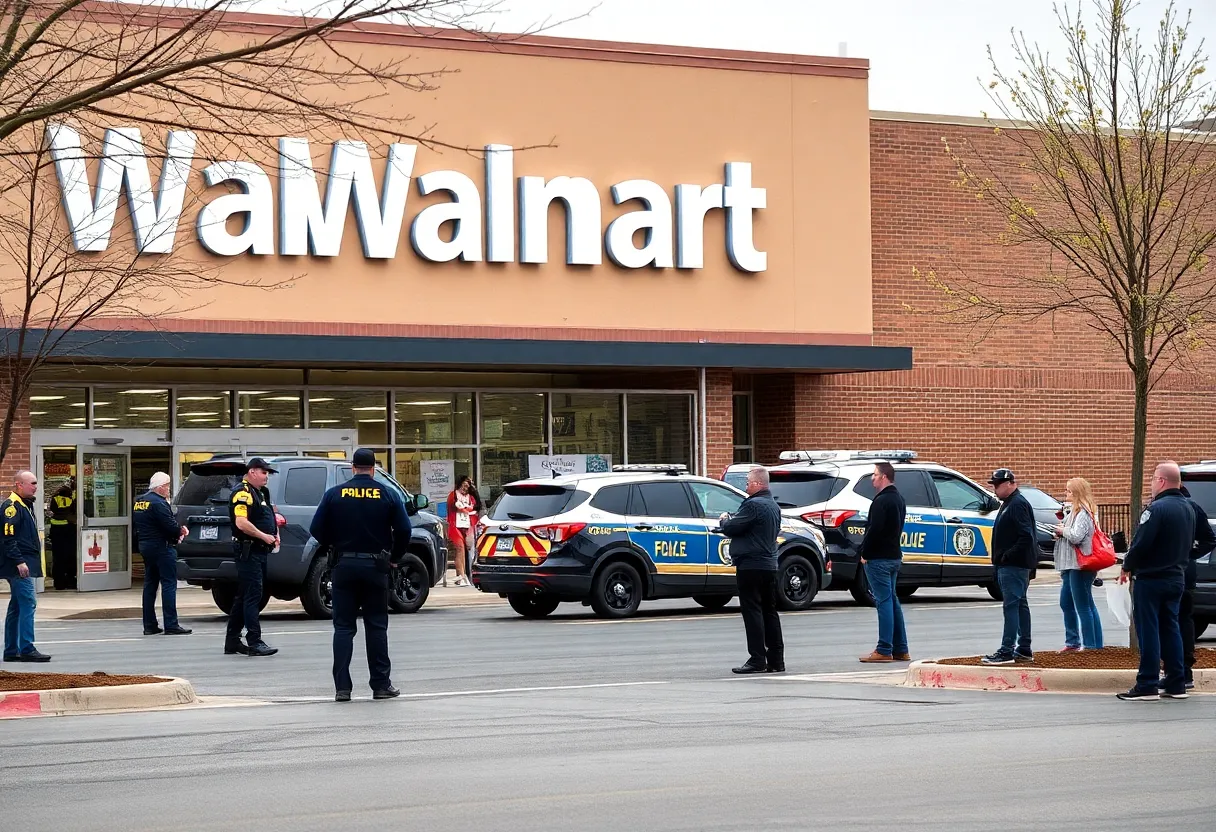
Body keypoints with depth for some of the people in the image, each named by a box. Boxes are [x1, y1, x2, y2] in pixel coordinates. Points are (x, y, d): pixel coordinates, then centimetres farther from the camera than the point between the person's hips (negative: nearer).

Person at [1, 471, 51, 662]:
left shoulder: (25, 505, 20)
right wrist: (19, 562, -23)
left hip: (24, 565, 10)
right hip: (19, 567, -10)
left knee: (16, 606, 12)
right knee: (28, 603, -14)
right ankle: (27, 649, -16)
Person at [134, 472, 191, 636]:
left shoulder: (139, 502, 13)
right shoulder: (158, 503, -17)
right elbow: (170, 526, -23)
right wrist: (180, 531, 0)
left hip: (145, 545, 9)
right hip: (161, 547, -9)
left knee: (150, 585, 12)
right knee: (169, 584, -6)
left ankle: (149, 625, 14)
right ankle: (171, 625, -9)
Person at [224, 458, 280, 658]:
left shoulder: (262, 492, 19)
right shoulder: (242, 493, -12)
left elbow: (268, 517, 33)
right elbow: (241, 523, -24)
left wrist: (275, 534, 15)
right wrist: (264, 536, -20)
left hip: (260, 551, 10)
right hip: (248, 550, -10)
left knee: (243, 597, 13)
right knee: (252, 596, -12)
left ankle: (232, 641, 18)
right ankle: (254, 642, -15)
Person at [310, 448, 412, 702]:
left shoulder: (334, 495, 0)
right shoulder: (388, 495, -2)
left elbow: (317, 530, -1)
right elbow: (403, 530, -4)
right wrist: (394, 556, 12)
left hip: (343, 565, 0)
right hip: (375, 566, 0)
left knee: (343, 627, 4)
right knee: (376, 627, 7)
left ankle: (342, 687, -2)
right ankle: (381, 685, 7)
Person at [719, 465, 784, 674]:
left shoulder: (754, 505, -17)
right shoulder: (773, 505, 14)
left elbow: (731, 528, -18)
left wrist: (724, 520, 6)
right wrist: (730, 520, 12)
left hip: (750, 566, -9)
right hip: (769, 565, 9)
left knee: (752, 612, -6)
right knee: (769, 612, 12)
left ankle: (757, 660, -8)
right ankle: (776, 660, 14)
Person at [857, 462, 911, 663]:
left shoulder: (882, 501, -17)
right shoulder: (898, 499, 15)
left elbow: (874, 530, -24)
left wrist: (864, 552, -12)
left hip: (878, 558, -10)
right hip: (894, 555, 10)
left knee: (884, 601, -9)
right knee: (892, 601, 14)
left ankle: (884, 650, -9)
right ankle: (900, 649, 15)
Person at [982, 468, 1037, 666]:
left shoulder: (1018, 504, -15)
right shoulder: (1009, 503, 18)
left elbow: (1026, 536, -24)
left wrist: (1008, 555, -20)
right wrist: (1000, 558, 14)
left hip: (1014, 566, -11)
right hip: (1009, 565, 11)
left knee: (1011, 605, -11)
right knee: (1020, 605, 14)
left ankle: (1007, 652, -14)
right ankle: (1024, 649, 20)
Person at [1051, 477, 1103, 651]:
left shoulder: (1084, 513, -15)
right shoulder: (1075, 511, 16)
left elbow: (1076, 536, -24)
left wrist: (1063, 530, -7)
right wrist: (1060, 531, 3)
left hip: (1080, 565, -11)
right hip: (1070, 565, 11)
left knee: (1083, 606, -7)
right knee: (1066, 603, 15)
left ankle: (1092, 645, -3)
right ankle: (1072, 643, 22)